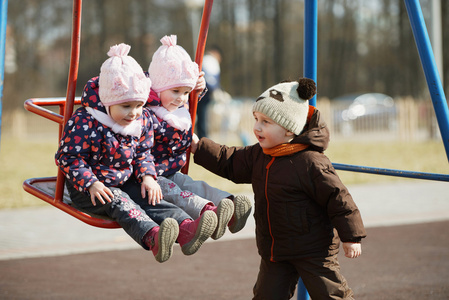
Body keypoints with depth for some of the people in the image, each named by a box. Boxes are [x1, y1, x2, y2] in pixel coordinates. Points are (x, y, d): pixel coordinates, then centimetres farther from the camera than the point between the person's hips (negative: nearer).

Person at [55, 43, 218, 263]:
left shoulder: (143, 120, 0)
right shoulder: (85, 123, -21)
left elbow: (143, 153, 13)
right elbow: (68, 157, -18)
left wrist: (147, 176, -6)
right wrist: (91, 184, -28)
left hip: (125, 183, 6)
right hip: (87, 190, -5)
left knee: (149, 198, -20)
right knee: (117, 202, -31)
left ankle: (186, 230, -41)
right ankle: (152, 237, -55)